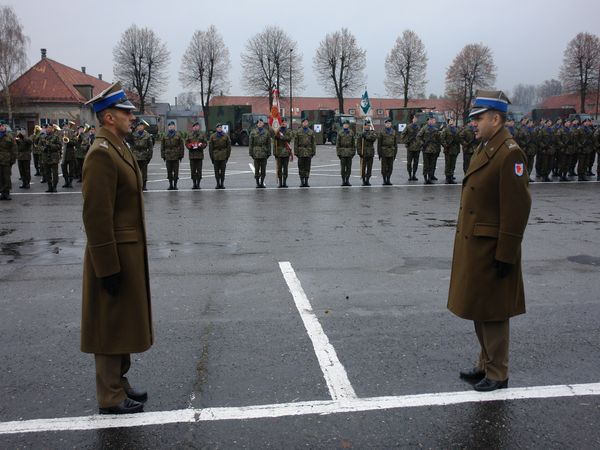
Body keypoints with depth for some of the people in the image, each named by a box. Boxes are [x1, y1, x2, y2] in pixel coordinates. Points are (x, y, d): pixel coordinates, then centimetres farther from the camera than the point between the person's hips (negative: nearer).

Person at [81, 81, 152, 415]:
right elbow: (97, 216, -23)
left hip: (130, 250, 10)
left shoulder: (120, 148, 12)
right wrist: (108, 267, -22)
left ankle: (119, 382, 34)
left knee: (124, 322, 19)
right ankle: (111, 397, 17)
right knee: (112, 325, 3)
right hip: (116, 254, -10)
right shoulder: (102, 154, -19)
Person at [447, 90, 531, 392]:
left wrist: (505, 255, -19)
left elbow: (517, 209, -20)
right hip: (472, 244, 9)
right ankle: (486, 365, 33)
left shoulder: (510, 154, -17)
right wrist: (464, 239, 16)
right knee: (478, 310, 18)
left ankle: (497, 375, 19)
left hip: (491, 249, -9)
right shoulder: (483, 149, 11)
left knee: (492, 314, 3)